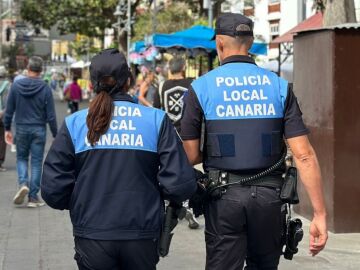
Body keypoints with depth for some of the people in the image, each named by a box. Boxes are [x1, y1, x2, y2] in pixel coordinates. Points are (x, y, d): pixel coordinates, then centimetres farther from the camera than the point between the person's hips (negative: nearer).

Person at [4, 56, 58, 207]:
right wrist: (55, 135, 1)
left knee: (21, 158, 19)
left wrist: (7, 129, 12)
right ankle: (33, 197, 6)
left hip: (21, 129, 1)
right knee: (36, 162, 6)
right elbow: (51, 115, -7)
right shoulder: (45, 89, -8)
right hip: (39, 130, -1)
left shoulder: (16, 86, -4)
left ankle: (23, 183, -7)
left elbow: (9, 110, 0)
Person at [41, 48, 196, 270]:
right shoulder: (157, 121, -4)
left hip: (92, 237, 0)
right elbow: (180, 185, -9)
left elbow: (53, 190, -5)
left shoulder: (74, 124, -3)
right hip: (143, 237, 0)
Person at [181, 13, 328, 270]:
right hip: (269, 195, 2)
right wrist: (320, 214, -3)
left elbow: (191, 156, -2)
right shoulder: (280, 86, 1)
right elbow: (304, 155, -5)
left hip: (224, 197, -2)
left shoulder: (201, 87, -2)